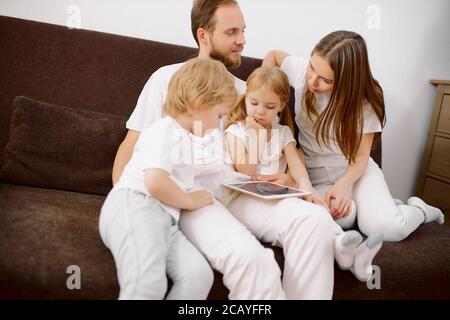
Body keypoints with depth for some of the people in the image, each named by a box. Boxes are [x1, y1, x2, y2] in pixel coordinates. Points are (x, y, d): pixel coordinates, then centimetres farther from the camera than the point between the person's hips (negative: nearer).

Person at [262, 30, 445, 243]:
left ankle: (418, 210, 11)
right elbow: (273, 55, 9)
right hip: (315, 173, 2)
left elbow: (361, 157, -9)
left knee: (386, 228, -26)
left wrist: (342, 186, -29)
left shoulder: (364, 103, -15)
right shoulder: (302, 71, -12)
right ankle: (386, 205, 4)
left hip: (354, 170, -2)